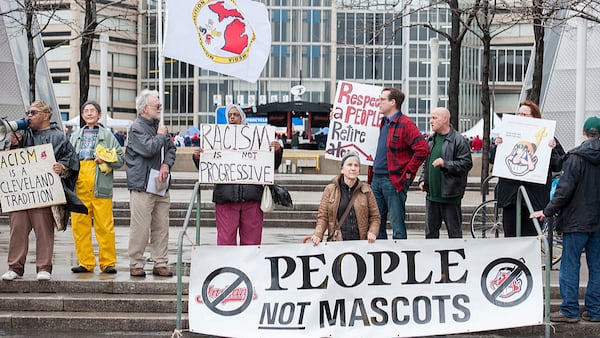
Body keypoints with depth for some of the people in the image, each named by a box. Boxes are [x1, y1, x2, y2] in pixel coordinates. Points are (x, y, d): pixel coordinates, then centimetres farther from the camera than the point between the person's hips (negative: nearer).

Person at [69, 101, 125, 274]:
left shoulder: (107, 135, 12)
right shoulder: (75, 136, 21)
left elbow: (120, 159, 8)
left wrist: (105, 159, -8)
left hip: (100, 186, -3)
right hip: (79, 186, 3)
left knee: (104, 226, -6)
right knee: (79, 225, 1)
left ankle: (108, 262, 2)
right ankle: (85, 262, 10)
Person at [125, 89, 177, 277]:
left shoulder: (158, 125, 17)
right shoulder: (137, 128, -7)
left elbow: (171, 148, 17)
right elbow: (148, 149, -20)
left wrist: (166, 164, -2)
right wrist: (160, 136, -3)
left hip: (160, 185, 7)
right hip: (142, 186, -7)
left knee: (161, 227, 8)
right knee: (141, 227, -6)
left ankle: (160, 264, 15)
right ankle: (136, 264, 4)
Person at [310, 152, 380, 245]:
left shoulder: (366, 190, 11)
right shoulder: (330, 190, 9)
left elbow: (375, 216, 13)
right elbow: (322, 217, 7)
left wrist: (372, 232, -6)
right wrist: (318, 235, -9)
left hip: (360, 242, 1)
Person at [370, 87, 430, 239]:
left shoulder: (405, 124, -12)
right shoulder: (383, 123, 15)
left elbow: (423, 149, -19)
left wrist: (408, 172, -15)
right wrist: (372, 173, 16)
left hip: (394, 181, -9)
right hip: (376, 179, 9)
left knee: (397, 224, -2)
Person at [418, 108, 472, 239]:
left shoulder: (458, 141, -10)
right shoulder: (431, 139, 14)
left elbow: (466, 164, -15)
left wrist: (445, 164, -22)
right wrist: (423, 179, 13)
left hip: (450, 195, -7)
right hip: (432, 194, 7)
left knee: (454, 232, 3)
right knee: (430, 231, 13)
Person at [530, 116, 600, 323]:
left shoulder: (576, 157, -11)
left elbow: (565, 189, -15)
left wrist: (548, 211, -9)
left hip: (577, 220, -5)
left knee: (570, 265, 1)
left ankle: (570, 311, 1)